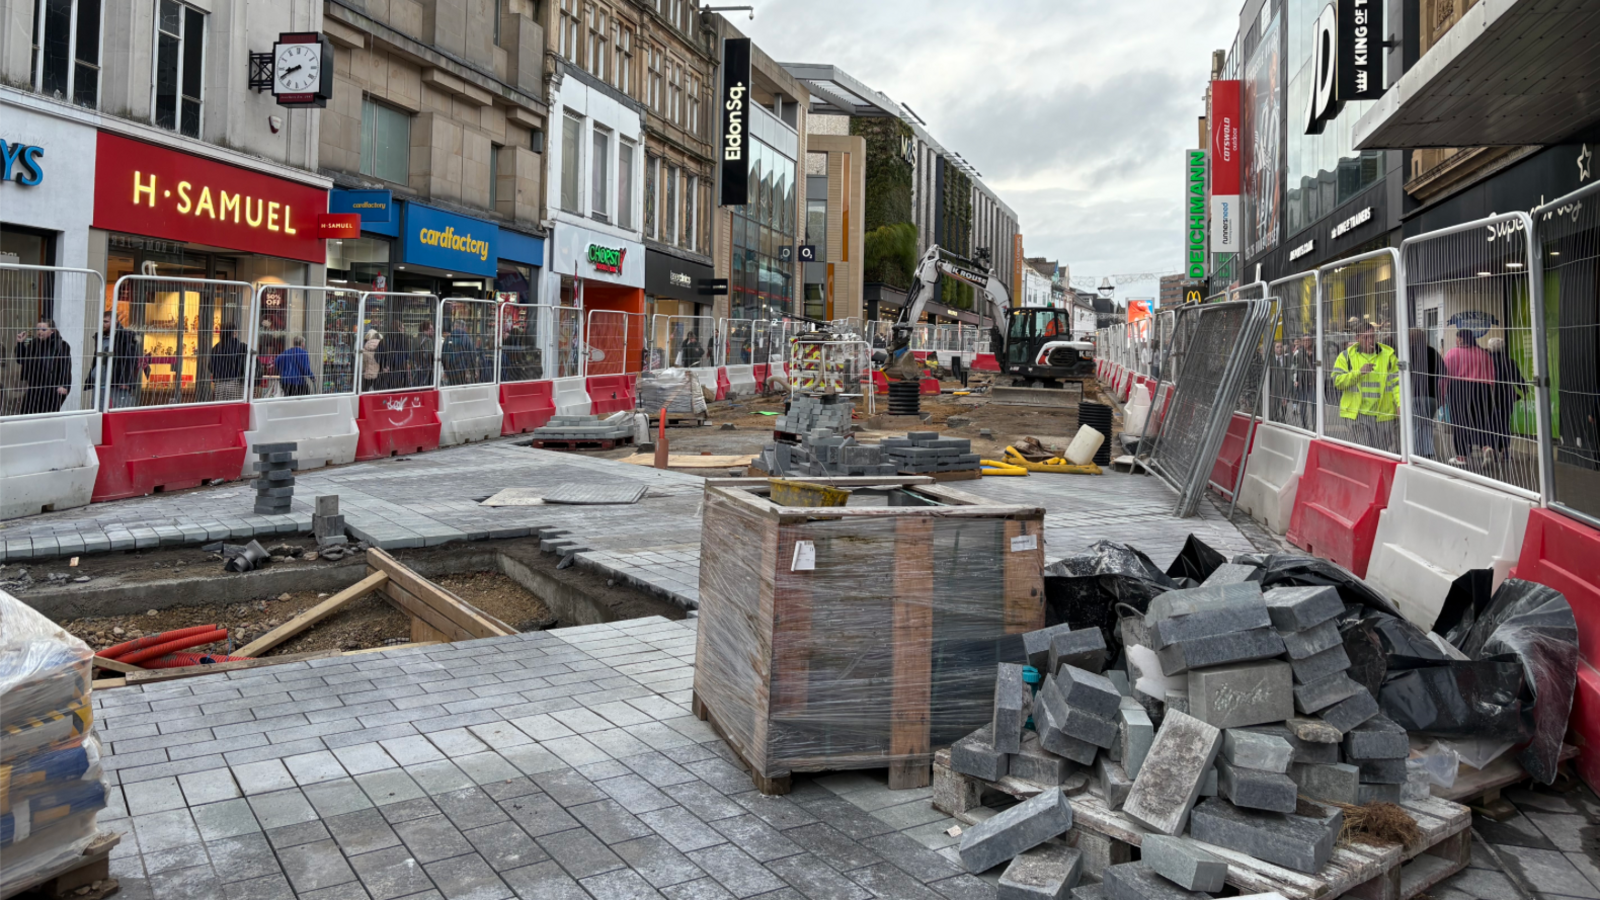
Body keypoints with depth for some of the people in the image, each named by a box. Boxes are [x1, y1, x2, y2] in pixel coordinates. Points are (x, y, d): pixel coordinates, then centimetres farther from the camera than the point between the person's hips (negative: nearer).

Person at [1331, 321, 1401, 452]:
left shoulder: (1388, 354, 6)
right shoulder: (1347, 356, 5)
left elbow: (1396, 382, 3)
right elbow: (1337, 381, -2)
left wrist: (1400, 403, -9)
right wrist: (1359, 372, -14)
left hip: (1383, 414, 1)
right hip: (1358, 414, -1)